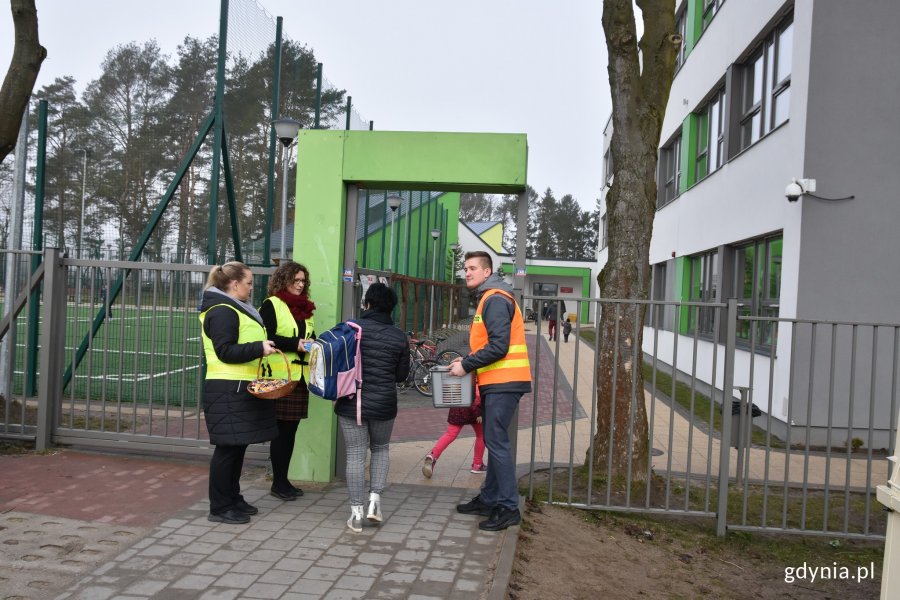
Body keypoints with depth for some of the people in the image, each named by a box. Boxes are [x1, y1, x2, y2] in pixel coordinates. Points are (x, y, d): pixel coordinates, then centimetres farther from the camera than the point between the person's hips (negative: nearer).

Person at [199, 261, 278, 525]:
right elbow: (225, 352, -20)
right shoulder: (222, 311, -13)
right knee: (228, 447, -5)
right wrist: (259, 348, -25)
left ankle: (233, 498, 25)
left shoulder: (235, 309, 19)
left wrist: (264, 346, 17)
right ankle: (219, 507, 4)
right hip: (228, 390, -10)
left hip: (240, 389, 10)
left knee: (238, 445, 14)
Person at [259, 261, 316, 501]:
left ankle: (283, 479, 20)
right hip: (280, 376, -7)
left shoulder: (304, 308, 18)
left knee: (290, 430, 10)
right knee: (281, 429, -2)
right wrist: (295, 344, -18)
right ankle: (278, 483, 9)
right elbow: (266, 338, -12)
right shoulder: (271, 305, -4)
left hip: (300, 376, 7)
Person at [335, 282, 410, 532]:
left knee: (355, 455, 6)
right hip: (384, 405, 2)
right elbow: (402, 375, 5)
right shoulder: (399, 336, 0)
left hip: (352, 402, -1)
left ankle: (356, 513, 8)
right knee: (381, 449, 22)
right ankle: (374, 500, 10)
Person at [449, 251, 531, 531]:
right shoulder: (488, 299, 20)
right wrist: (467, 361, 11)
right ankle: (489, 499, 24)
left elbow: (498, 347, -21)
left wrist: (466, 365, -14)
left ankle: (508, 508, -3)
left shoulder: (496, 299, -13)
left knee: (497, 443, -8)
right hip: (496, 383, 10)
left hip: (503, 383, -10)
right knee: (493, 442, 14)